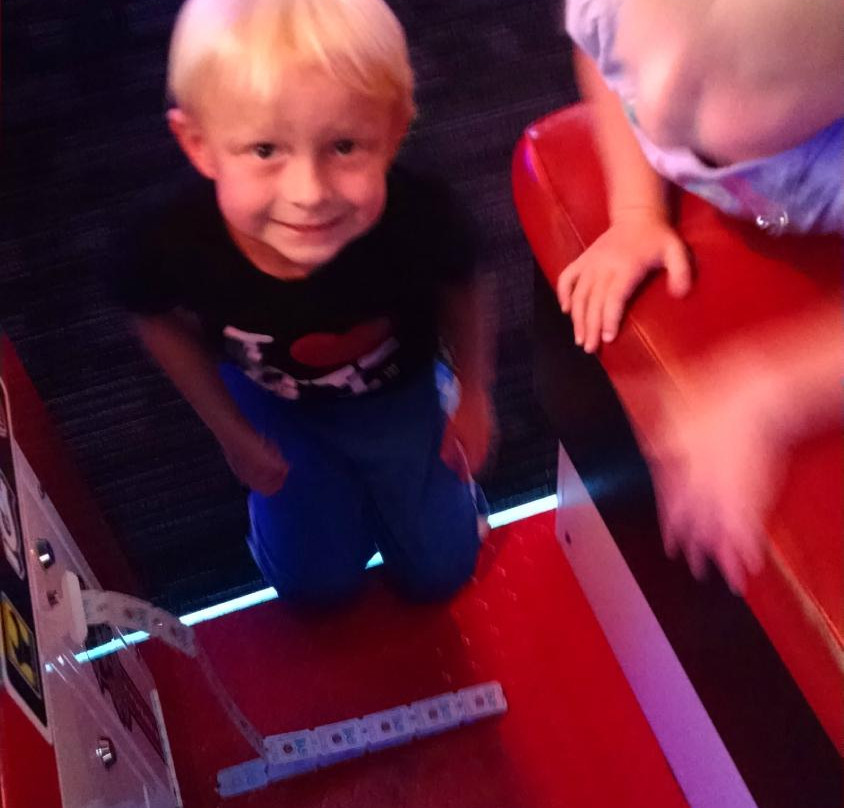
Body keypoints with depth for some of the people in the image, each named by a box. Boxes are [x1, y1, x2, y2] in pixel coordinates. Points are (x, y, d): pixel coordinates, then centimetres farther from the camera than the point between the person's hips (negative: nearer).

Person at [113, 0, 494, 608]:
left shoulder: (420, 217, -40)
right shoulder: (176, 243, -38)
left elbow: (459, 289, -14)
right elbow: (158, 321, -11)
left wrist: (475, 397, -1)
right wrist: (230, 431, -3)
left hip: (398, 392, 0)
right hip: (274, 407, 0)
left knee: (439, 571, 11)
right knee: (317, 582, 10)